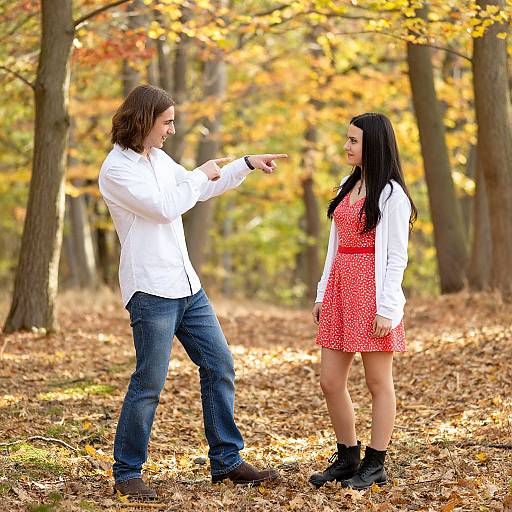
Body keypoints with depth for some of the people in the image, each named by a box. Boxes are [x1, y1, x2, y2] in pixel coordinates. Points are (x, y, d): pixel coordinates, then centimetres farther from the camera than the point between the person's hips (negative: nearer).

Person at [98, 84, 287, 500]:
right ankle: (127, 473, 6)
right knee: (149, 383, -6)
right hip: (151, 289, -9)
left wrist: (247, 163, 21)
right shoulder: (116, 170, -12)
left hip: (186, 285, 9)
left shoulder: (158, 158, 13)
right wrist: (201, 174, -6)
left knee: (220, 365, 10)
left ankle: (226, 461, 18)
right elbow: (166, 207, -20)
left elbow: (201, 190, 28)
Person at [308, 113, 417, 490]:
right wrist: (323, 294, 15)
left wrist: (386, 309, -16)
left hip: (372, 292, -8)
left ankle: (375, 465, 10)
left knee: (378, 381, 2)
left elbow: (397, 256, -10)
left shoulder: (391, 194, -7)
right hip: (341, 288, 8)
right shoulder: (348, 187, 16)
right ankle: (347, 458, 21)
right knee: (330, 382, 7)